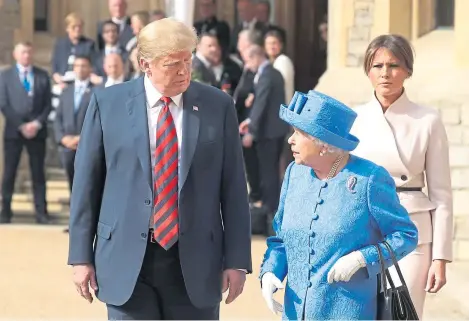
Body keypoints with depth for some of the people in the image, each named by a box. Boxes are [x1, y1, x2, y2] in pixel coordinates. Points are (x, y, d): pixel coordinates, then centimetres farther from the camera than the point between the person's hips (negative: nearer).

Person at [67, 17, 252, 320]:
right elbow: (87, 183, 4)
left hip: (195, 262, 1)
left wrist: (237, 260, 0)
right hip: (127, 259, -1)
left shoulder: (218, 105, 2)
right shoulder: (108, 103, 1)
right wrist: (82, 256, 2)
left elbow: (233, 187, 4)